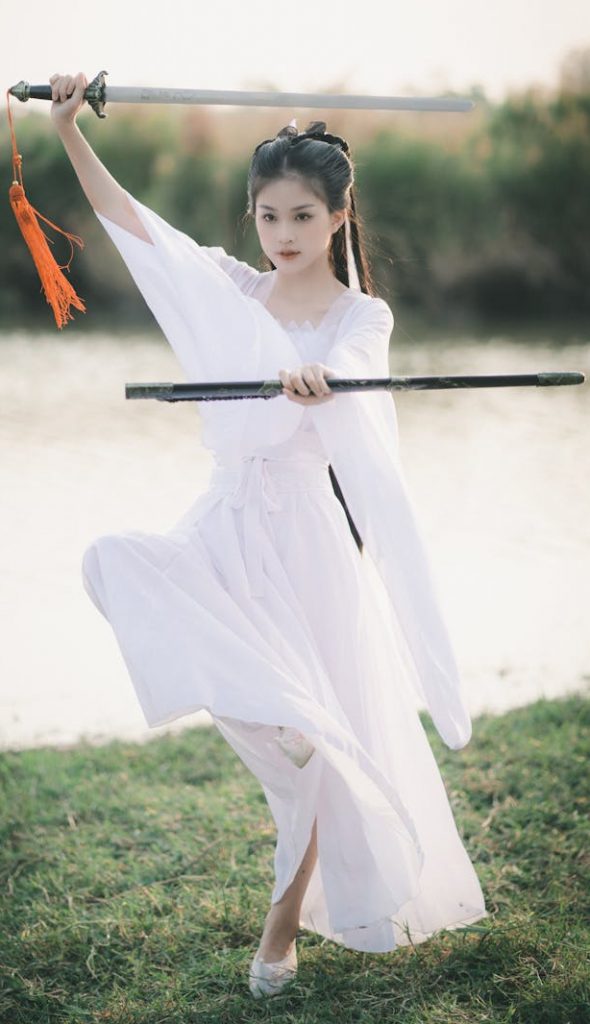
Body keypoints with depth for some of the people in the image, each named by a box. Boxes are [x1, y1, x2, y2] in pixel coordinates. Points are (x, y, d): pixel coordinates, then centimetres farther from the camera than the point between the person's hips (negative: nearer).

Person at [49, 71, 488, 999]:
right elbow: (131, 222, 3)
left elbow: (340, 370, -29)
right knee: (112, 562, -25)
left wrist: (308, 381, -53)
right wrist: (70, 131, -6)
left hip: (306, 531, -4)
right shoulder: (233, 290, 7)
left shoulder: (361, 316, -5)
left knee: (314, 739, 2)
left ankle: (288, 919, 22)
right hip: (229, 524, 4)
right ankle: (260, 705, -8)